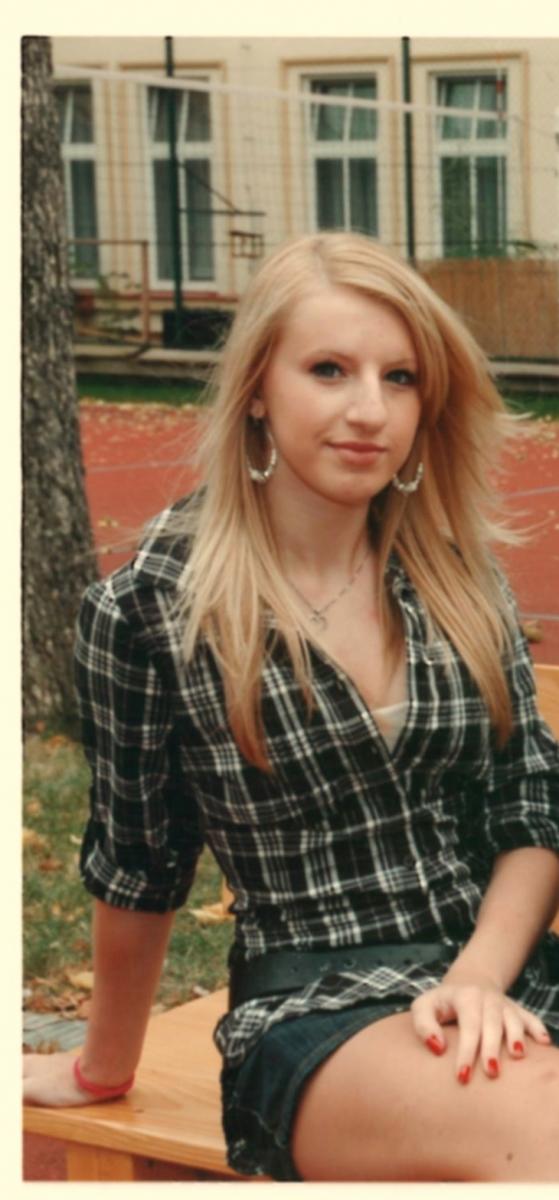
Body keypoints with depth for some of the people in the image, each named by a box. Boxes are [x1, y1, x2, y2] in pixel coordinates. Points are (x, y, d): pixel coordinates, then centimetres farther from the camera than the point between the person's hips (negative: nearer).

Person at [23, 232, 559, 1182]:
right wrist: (103, 1071, 20)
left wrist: (481, 977, -8)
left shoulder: (458, 578, 9)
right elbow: (137, 874, 9)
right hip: (311, 1016, -4)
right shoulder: (148, 607, -3)